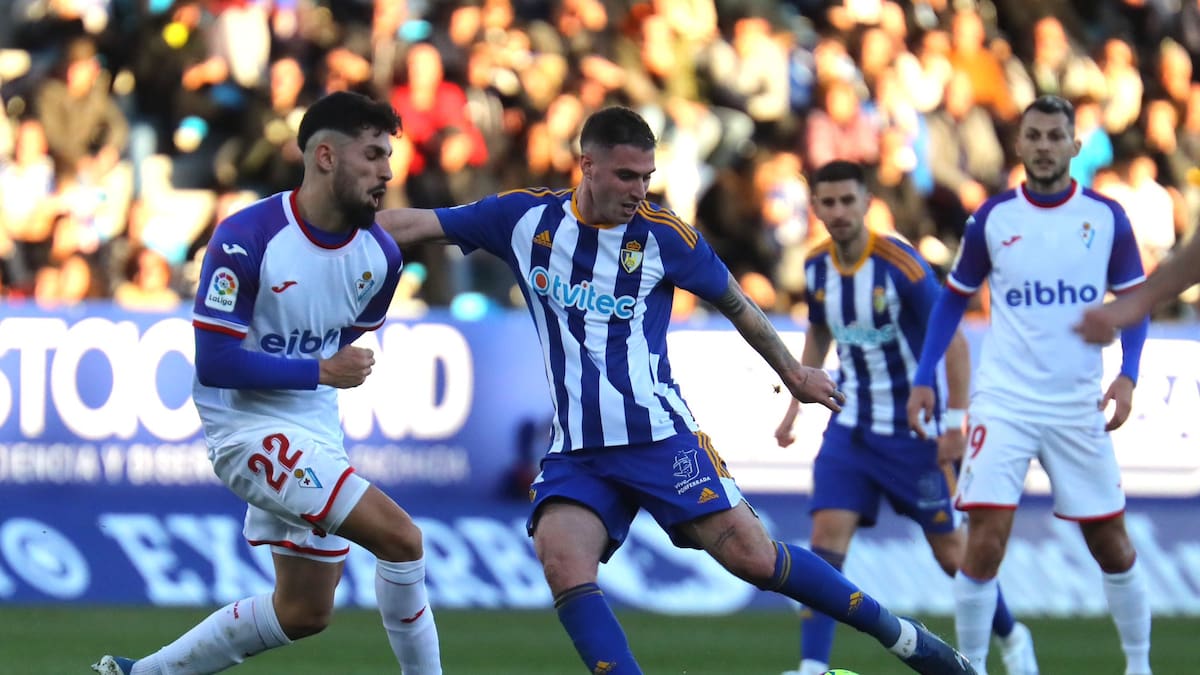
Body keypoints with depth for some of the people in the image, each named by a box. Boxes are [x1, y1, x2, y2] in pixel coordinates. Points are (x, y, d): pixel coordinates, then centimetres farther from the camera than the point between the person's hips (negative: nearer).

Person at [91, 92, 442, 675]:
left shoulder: (379, 255, 0)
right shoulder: (246, 239, -20)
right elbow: (214, 362, -21)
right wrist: (320, 372, -24)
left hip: (316, 432, 8)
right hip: (249, 426, -8)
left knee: (304, 612, 15)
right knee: (401, 539, -20)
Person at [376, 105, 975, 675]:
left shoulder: (665, 236, -3)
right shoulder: (526, 217, 1)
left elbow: (735, 305, 13)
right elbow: (412, 225, 6)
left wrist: (792, 372, 21)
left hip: (659, 436, -2)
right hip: (574, 453, 2)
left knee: (752, 556, -10)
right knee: (562, 563, -24)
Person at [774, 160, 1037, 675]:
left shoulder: (899, 264, -18)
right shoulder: (817, 267, 0)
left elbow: (953, 340, -14)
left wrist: (955, 421, -18)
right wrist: (797, 402, 13)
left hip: (913, 429, -4)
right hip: (850, 428, 4)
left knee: (951, 550, 4)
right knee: (826, 540, -12)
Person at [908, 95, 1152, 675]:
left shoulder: (1105, 216, 0)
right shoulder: (992, 218, 0)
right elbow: (953, 298, 12)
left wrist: (1128, 375, -7)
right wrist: (924, 379, 5)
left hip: (1079, 406, 1)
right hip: (1004, 402, -1)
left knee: (1110, 542, 8)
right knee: (985, 537, -13)